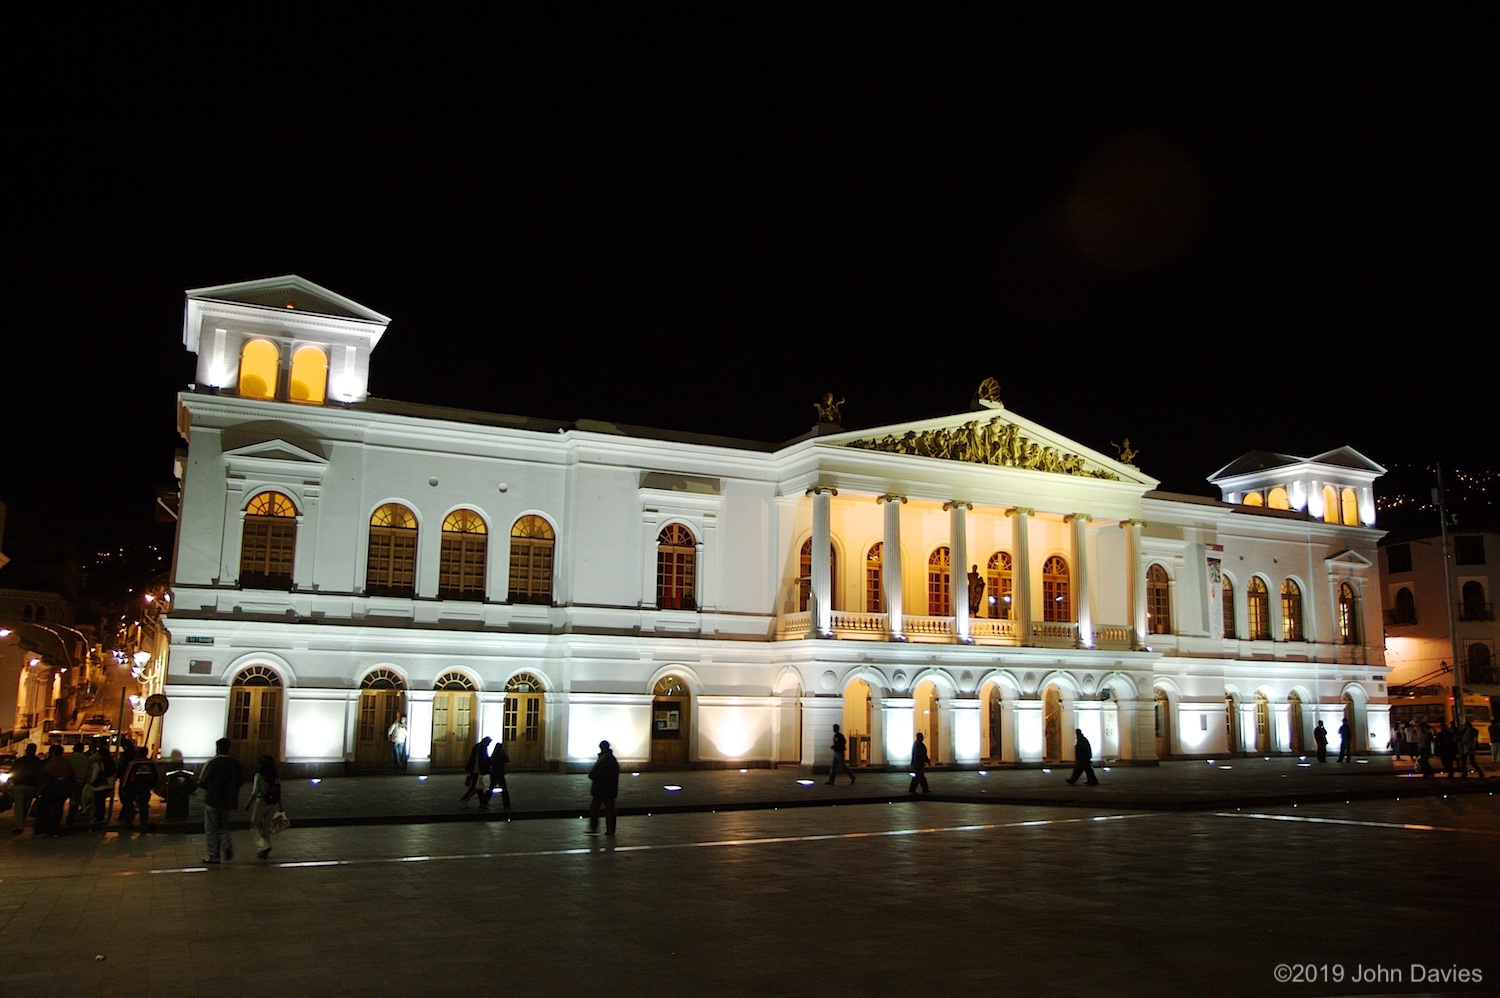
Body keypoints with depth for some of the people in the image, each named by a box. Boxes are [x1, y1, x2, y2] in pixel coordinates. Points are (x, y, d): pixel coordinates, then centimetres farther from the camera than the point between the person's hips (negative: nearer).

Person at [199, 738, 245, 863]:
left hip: (212, 801, -4)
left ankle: (214, 857, 11)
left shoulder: (211, 763, -15)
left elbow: (201, 782, -13)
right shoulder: (236, 763, -1)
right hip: (228, 801, 4)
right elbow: (241, 781, 6)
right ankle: (227, 844, -6)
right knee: (223, 826, 21)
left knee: (211, 830, 8)